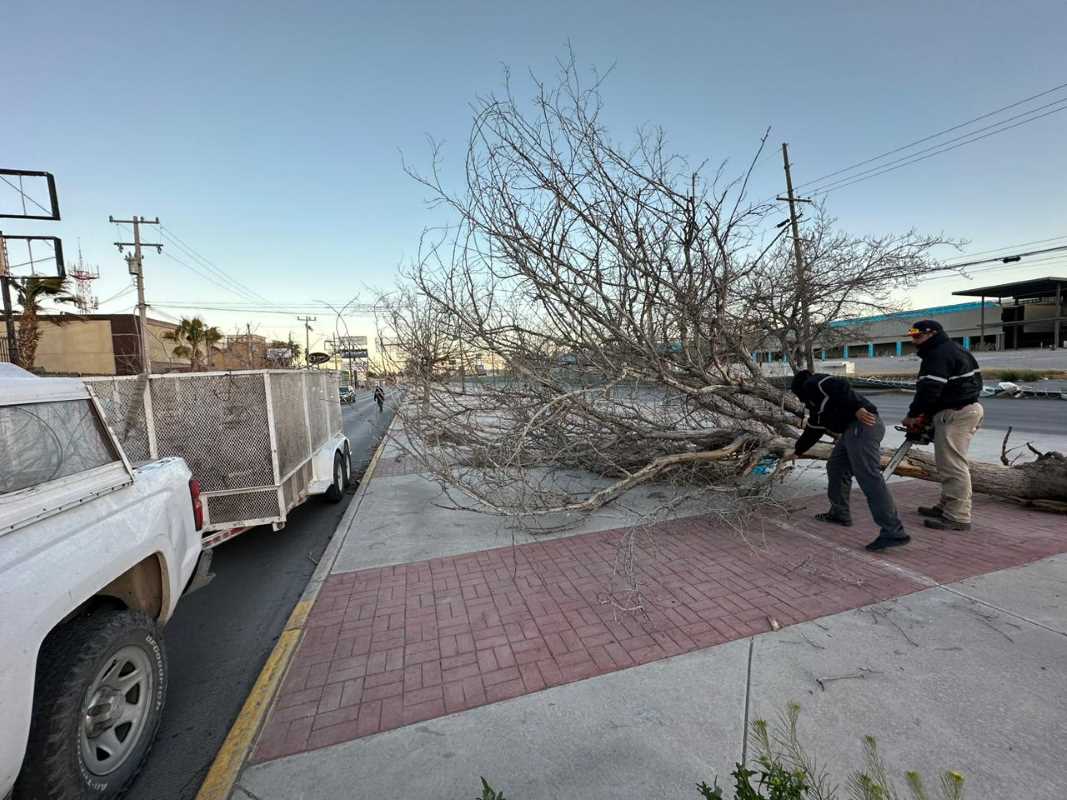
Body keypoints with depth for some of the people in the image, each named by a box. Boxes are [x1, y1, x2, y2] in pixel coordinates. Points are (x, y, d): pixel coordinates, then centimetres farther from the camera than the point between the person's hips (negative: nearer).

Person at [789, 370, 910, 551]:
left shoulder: (811, 384, 4)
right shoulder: (815, 403, 31)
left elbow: (839, 386, -14)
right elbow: (813, 430, 39)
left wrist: (857, 408, -24)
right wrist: (797, 451, 48)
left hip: (862, 424, -10)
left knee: (869, 478, -15)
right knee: (836, 468, 19)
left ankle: (893, 532, -16)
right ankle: (839, 514, 30)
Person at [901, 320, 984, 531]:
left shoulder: (939, 355, -15)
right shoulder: (954, 351, 20)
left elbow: (930, 389, -23)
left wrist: (913, 415, -11)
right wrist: (926, 414, 12)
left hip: (954, 414, -11)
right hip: (969, 408, 11)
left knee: (952, 466, -8)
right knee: (952, 464, 16)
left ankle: (958, 517, -4)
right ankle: (946, 507, 24)